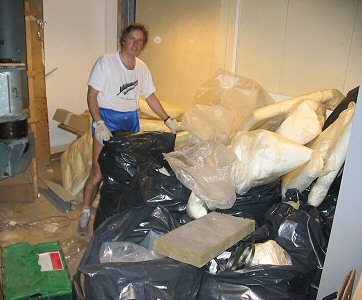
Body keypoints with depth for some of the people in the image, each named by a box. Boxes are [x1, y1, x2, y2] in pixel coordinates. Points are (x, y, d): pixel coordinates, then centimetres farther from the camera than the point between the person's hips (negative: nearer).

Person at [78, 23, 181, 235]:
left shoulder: (142, 68, 9)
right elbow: (92, 96, -10)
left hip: (131, 121, 6)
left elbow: (151, 97, 15)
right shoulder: (106, 62, -8)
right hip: (107, 119, -5)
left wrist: (169, 122, 10)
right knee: (98, 173, -9)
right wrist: (99, 124, -21)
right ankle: (86, 213, 10)